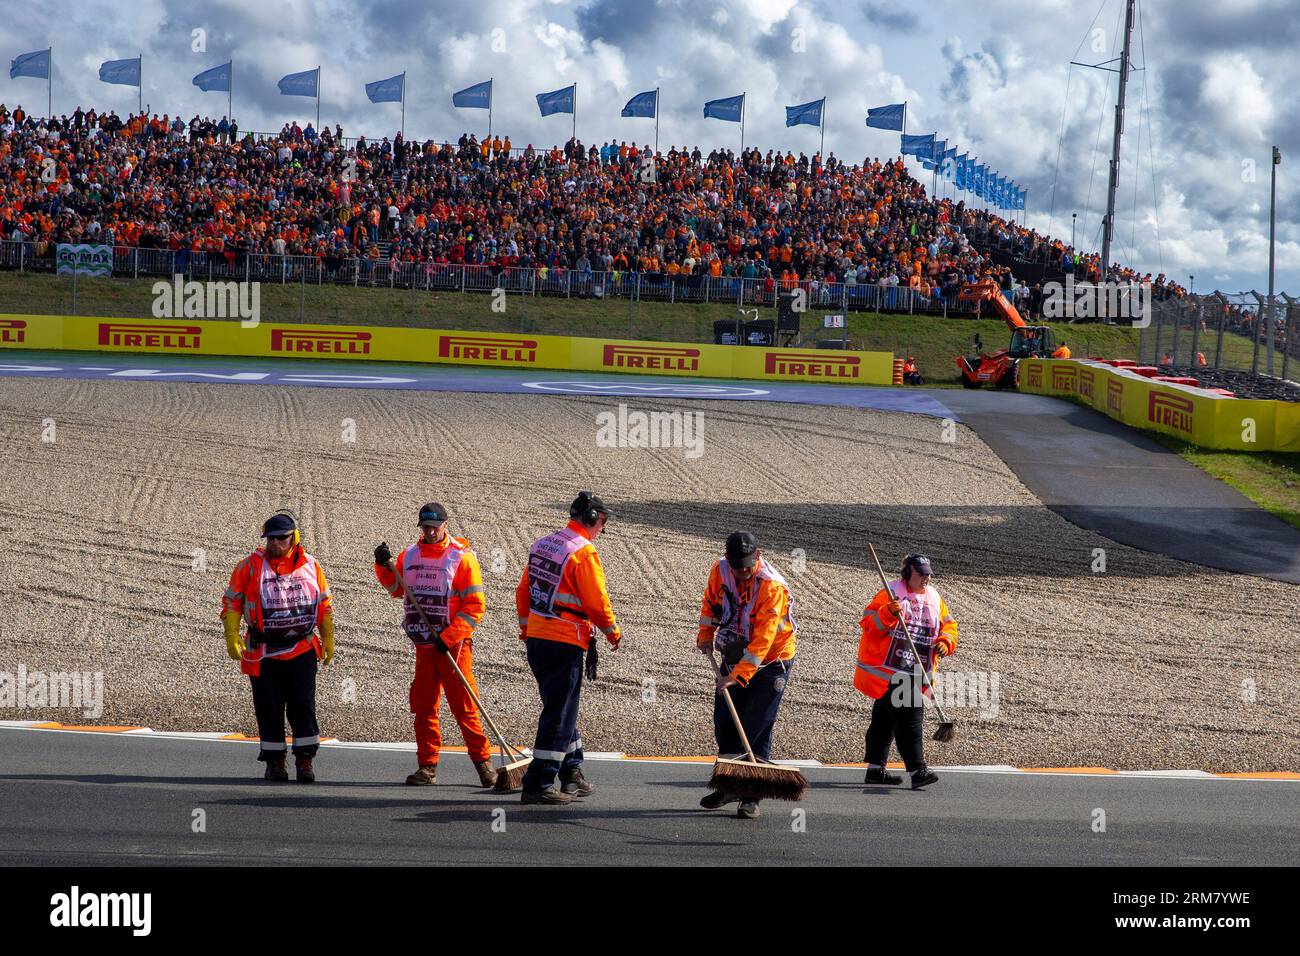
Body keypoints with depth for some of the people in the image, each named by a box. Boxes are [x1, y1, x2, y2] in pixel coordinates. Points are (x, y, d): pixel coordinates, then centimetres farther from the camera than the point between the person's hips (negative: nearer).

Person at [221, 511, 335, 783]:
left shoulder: (310, 566, 5)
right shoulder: (251, 566, -1)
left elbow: (324, 605, 16)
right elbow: (231, 602, 2)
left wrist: (328, 640, 16)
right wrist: (232, 638, -6)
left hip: (302, 651, 1)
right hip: (263, 653, -1)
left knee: (303, 706, -2)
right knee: (269, 709, 4)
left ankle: (305, 760, 2)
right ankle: (274, 761, 13)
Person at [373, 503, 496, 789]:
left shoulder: (462, 558, -8)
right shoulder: (409, 555, 9)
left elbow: (475, 606, -10)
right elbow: (397, 588, 25)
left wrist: (448, 637, -16)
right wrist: (384, 567, 6)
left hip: (454, 645, -5)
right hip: (424, 645, 5)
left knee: (463, 706, -5)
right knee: (423, 706, 6)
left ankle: (483, 762, 4)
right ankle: (427, 767, 12)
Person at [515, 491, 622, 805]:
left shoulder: (541, 544, 11)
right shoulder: (584, 552, -14)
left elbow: (523, 591, 18)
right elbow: (596, 603, -14)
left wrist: (526, 627, 29)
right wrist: (613, 633, 2)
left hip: (535, 639, 8)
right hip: (565, 644, -8)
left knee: (562, 708, 19)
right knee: (559, 714, -3)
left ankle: (571, 773, 28)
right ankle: (538, 785, -4)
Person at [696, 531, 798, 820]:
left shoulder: (772, 587, -29)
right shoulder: (720, 570, -10)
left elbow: (763, 638, -33)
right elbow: (711, 600, 12)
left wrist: (738, 675, -37)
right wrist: (706, 635, 2)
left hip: (771, 659, -6)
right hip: (734, 656, 6)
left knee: (757, 729, -9)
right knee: (724, 723, 9)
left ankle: (751, 797, -4)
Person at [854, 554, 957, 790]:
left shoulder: (934, 599, 12)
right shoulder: (890, 594, -10)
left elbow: (949, 625, 18)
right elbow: (868, 624, -14)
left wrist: (946, 642, -3)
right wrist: (888, 613, -32)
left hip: (914, 674, 8)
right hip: (886, 671, -8)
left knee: (885, 717, 17)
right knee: (909, 715, -17)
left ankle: (875, 768, 25)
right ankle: (917, 770, -22)